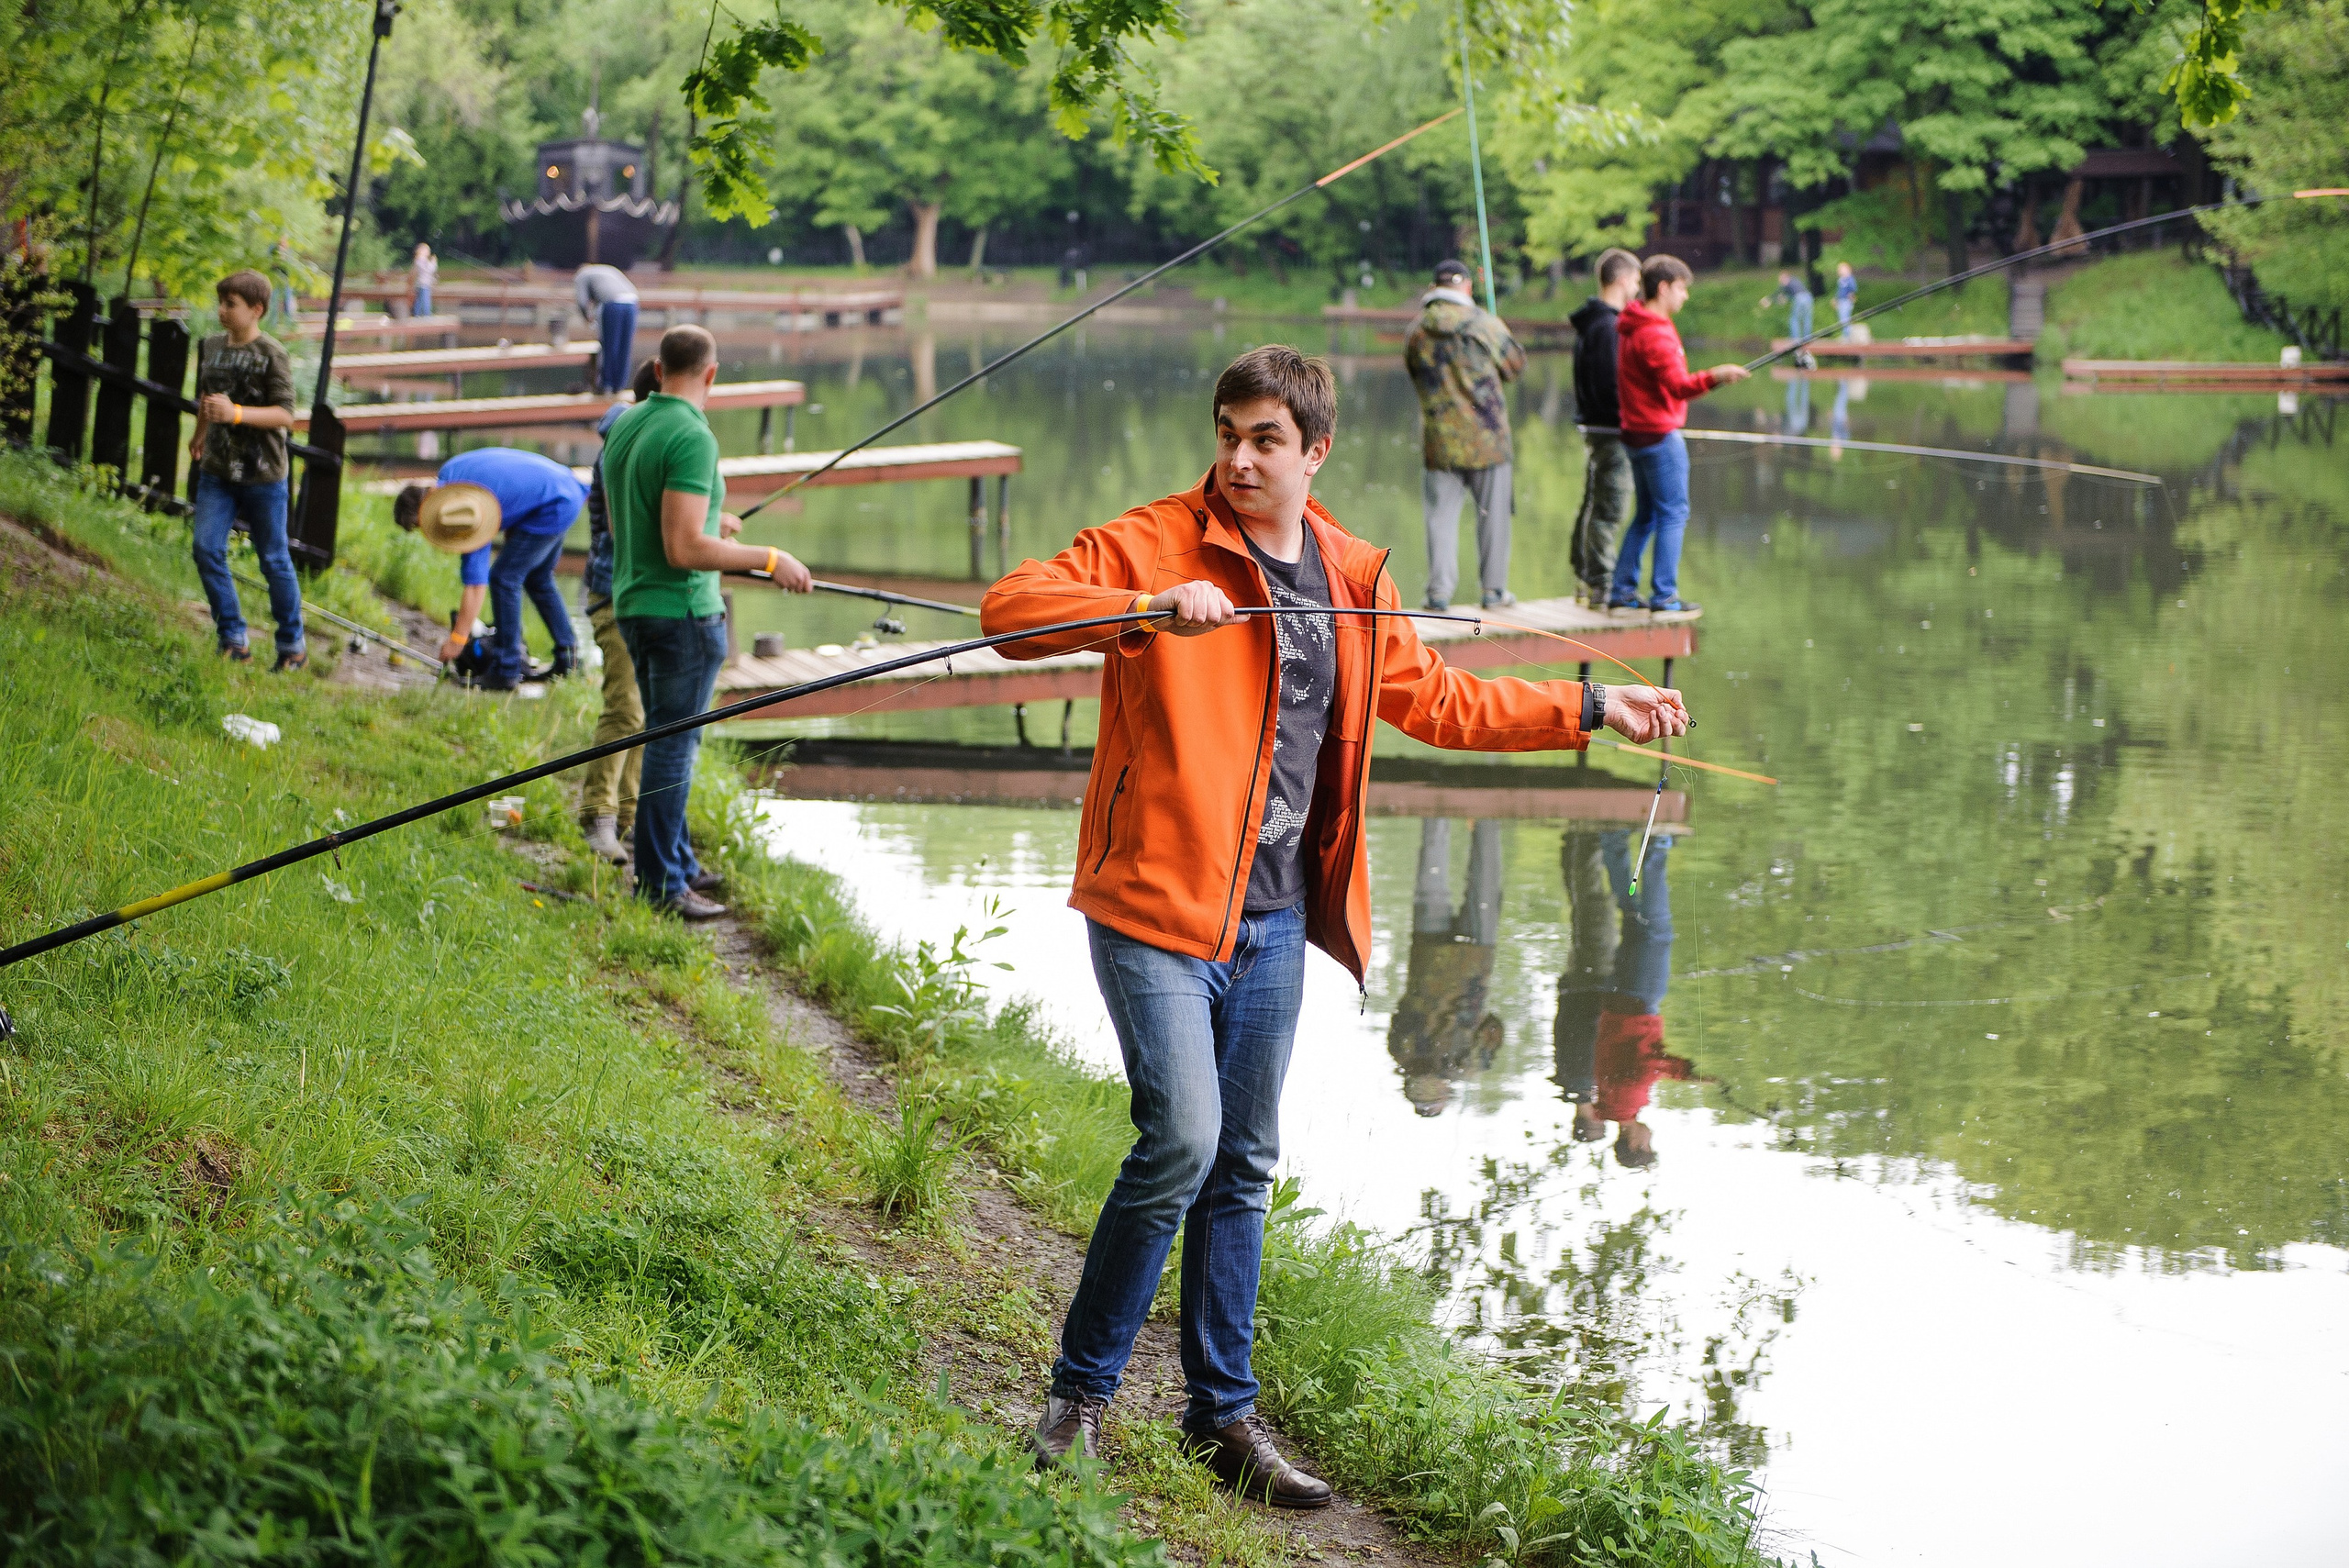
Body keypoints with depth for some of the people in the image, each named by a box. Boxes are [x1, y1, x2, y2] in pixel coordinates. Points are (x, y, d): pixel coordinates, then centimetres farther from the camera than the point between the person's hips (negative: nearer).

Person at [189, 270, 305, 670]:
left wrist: (235, 413, -28)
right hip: (217, 471, 5)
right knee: (207, 549, -8)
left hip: (262, 475, -5)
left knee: (274, 559, 4)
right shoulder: (211, 347, 6)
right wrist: (200, 436, 38)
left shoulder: (271, 354, -12)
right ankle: (233, 641, 1)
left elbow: (285, 415, -17)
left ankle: (293, 645, 18)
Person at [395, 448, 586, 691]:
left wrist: (457, 640, -16)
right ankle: (567, 655, 29)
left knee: (504, 579, -9)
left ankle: (506, 671, -4)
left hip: (554, 510, -10)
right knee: (538, 579, 21)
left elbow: (476, 585, -22)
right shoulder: (449, 470, 0)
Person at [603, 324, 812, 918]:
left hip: (632, 605, 9)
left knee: (667, 739, 19)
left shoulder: (624, 427, 8)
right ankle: (660, 885, 1)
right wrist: (768, 560, -17)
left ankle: (679, 864, 28)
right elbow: (684, 550, -25)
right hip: (683, 611, -9)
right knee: (673, 745, -3)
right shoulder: (692, 437, -20)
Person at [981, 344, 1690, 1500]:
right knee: (1181, 1141, -16)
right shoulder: (1156, 543, -8)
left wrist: (1591, 709, 26)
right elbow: (1009, 609, -20)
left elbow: (1434, 701, 25)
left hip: (1275, 920, 6)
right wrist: (1149, 610, -34)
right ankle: (1080, 1393, 2)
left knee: (1244, 1166, 12)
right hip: (1157, 900, -6)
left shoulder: (1352, 580, 11)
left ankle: (1224, 1414, 23)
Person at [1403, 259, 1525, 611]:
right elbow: (1514, 364, 4)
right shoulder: (1485, 324, -8)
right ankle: (1494, 591, 12)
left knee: (1442, 516, 5)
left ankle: (1439, 591, 0)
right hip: (1487, 437, -2)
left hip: (1439, 440, 2)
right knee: (1493, 515, 8)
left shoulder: (1416, 331, 2)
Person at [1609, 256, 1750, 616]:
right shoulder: (1655, 333, -18)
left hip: (1637, 433, 10)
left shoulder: (1631, 326, 14)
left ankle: (1622, 590, 17)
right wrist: (1715, 377, -38)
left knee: (1646, 515, 16)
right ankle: (1664, 595, -6)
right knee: (1674, 513, -5)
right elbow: (1677, 386, -25)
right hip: (1660, 434, -10)